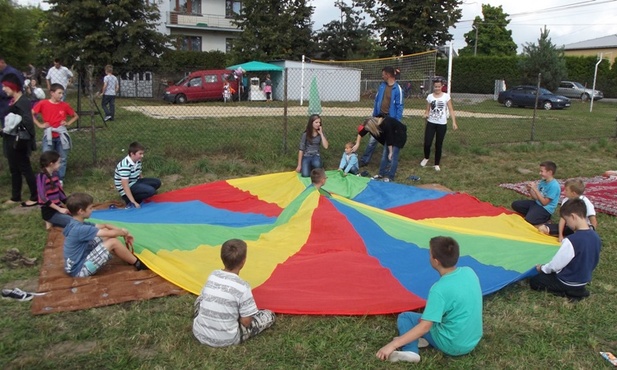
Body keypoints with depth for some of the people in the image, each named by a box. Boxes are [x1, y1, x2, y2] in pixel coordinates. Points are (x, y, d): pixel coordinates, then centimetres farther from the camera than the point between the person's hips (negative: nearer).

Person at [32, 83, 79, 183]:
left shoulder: (65, 105, 0)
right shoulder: (43, 104, -5)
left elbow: (75, 116, 13)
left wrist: (68, 123, -1)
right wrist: (39, 124, -5)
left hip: (61, 136, 2)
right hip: (49, 136, -1)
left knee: (62, 158, 7)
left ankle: (60, 180, 19)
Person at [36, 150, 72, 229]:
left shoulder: (55, 174, 8)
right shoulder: (41, 176, -15)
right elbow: (43, 198, -18)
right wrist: (59, 209, -18)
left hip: (58, 208, 8)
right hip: (49, 211, -8)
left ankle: (54, 221, 10)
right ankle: (51, 222, -1)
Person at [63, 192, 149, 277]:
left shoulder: (76, 224, 4)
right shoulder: (80, 229, -26)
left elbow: (104, 225, 11)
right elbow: (111, 233, -25)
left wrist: (122, 231, 0)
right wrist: (125, 233, -5)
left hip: (80, 260, 10)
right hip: (79, 270, -10)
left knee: (105, 230, 5)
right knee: (113, 242, -17)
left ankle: (130, 258, 12)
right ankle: (137, 263, 2)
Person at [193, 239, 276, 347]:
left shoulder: (212, 275, -4)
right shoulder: (242, 287, -20)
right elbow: (246, 322, -14)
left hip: (199, 334, 3)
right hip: (226, 340, -3)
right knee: (269, 315, 8)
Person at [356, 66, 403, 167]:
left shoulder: (397, 89, -13)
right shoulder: (382, 85, 4)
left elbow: (399, 106, -12)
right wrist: (374, 115, 10)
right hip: (379, 117, 5)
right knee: (372, 140, 8)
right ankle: (364, 160, 16)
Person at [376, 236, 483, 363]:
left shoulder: (440, 289, -26)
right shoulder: (469, 272, -5)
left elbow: (425, 326, -26)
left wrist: (393, 345, -24)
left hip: (453, 346, -7)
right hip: (473, 341, 7)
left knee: (404, 317, 6)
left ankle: (410, 351, -14)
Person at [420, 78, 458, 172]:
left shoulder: (446, 96, -4)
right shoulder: (430, 96, 1)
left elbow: (451, 110, -4)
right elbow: (427, 109, 8)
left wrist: (454, 122, -12)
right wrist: (426, 114, -16)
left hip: (442, 124, -1)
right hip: (431, 123, 1)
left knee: (438, 144, 6)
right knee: (427, 143, -5)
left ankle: (437, 164, 21)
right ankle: (426, 158, 26)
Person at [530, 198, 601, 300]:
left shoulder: (571, 240, -31)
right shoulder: (596, 238, -7)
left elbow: (556, 265, -21)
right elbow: (589, 261, 8)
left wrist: (542, 268, 0)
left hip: (569, 282, -8)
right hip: (584, 280, 8)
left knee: (534, 282, 7)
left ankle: (568, 291, -2)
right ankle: (578, 289, 11)